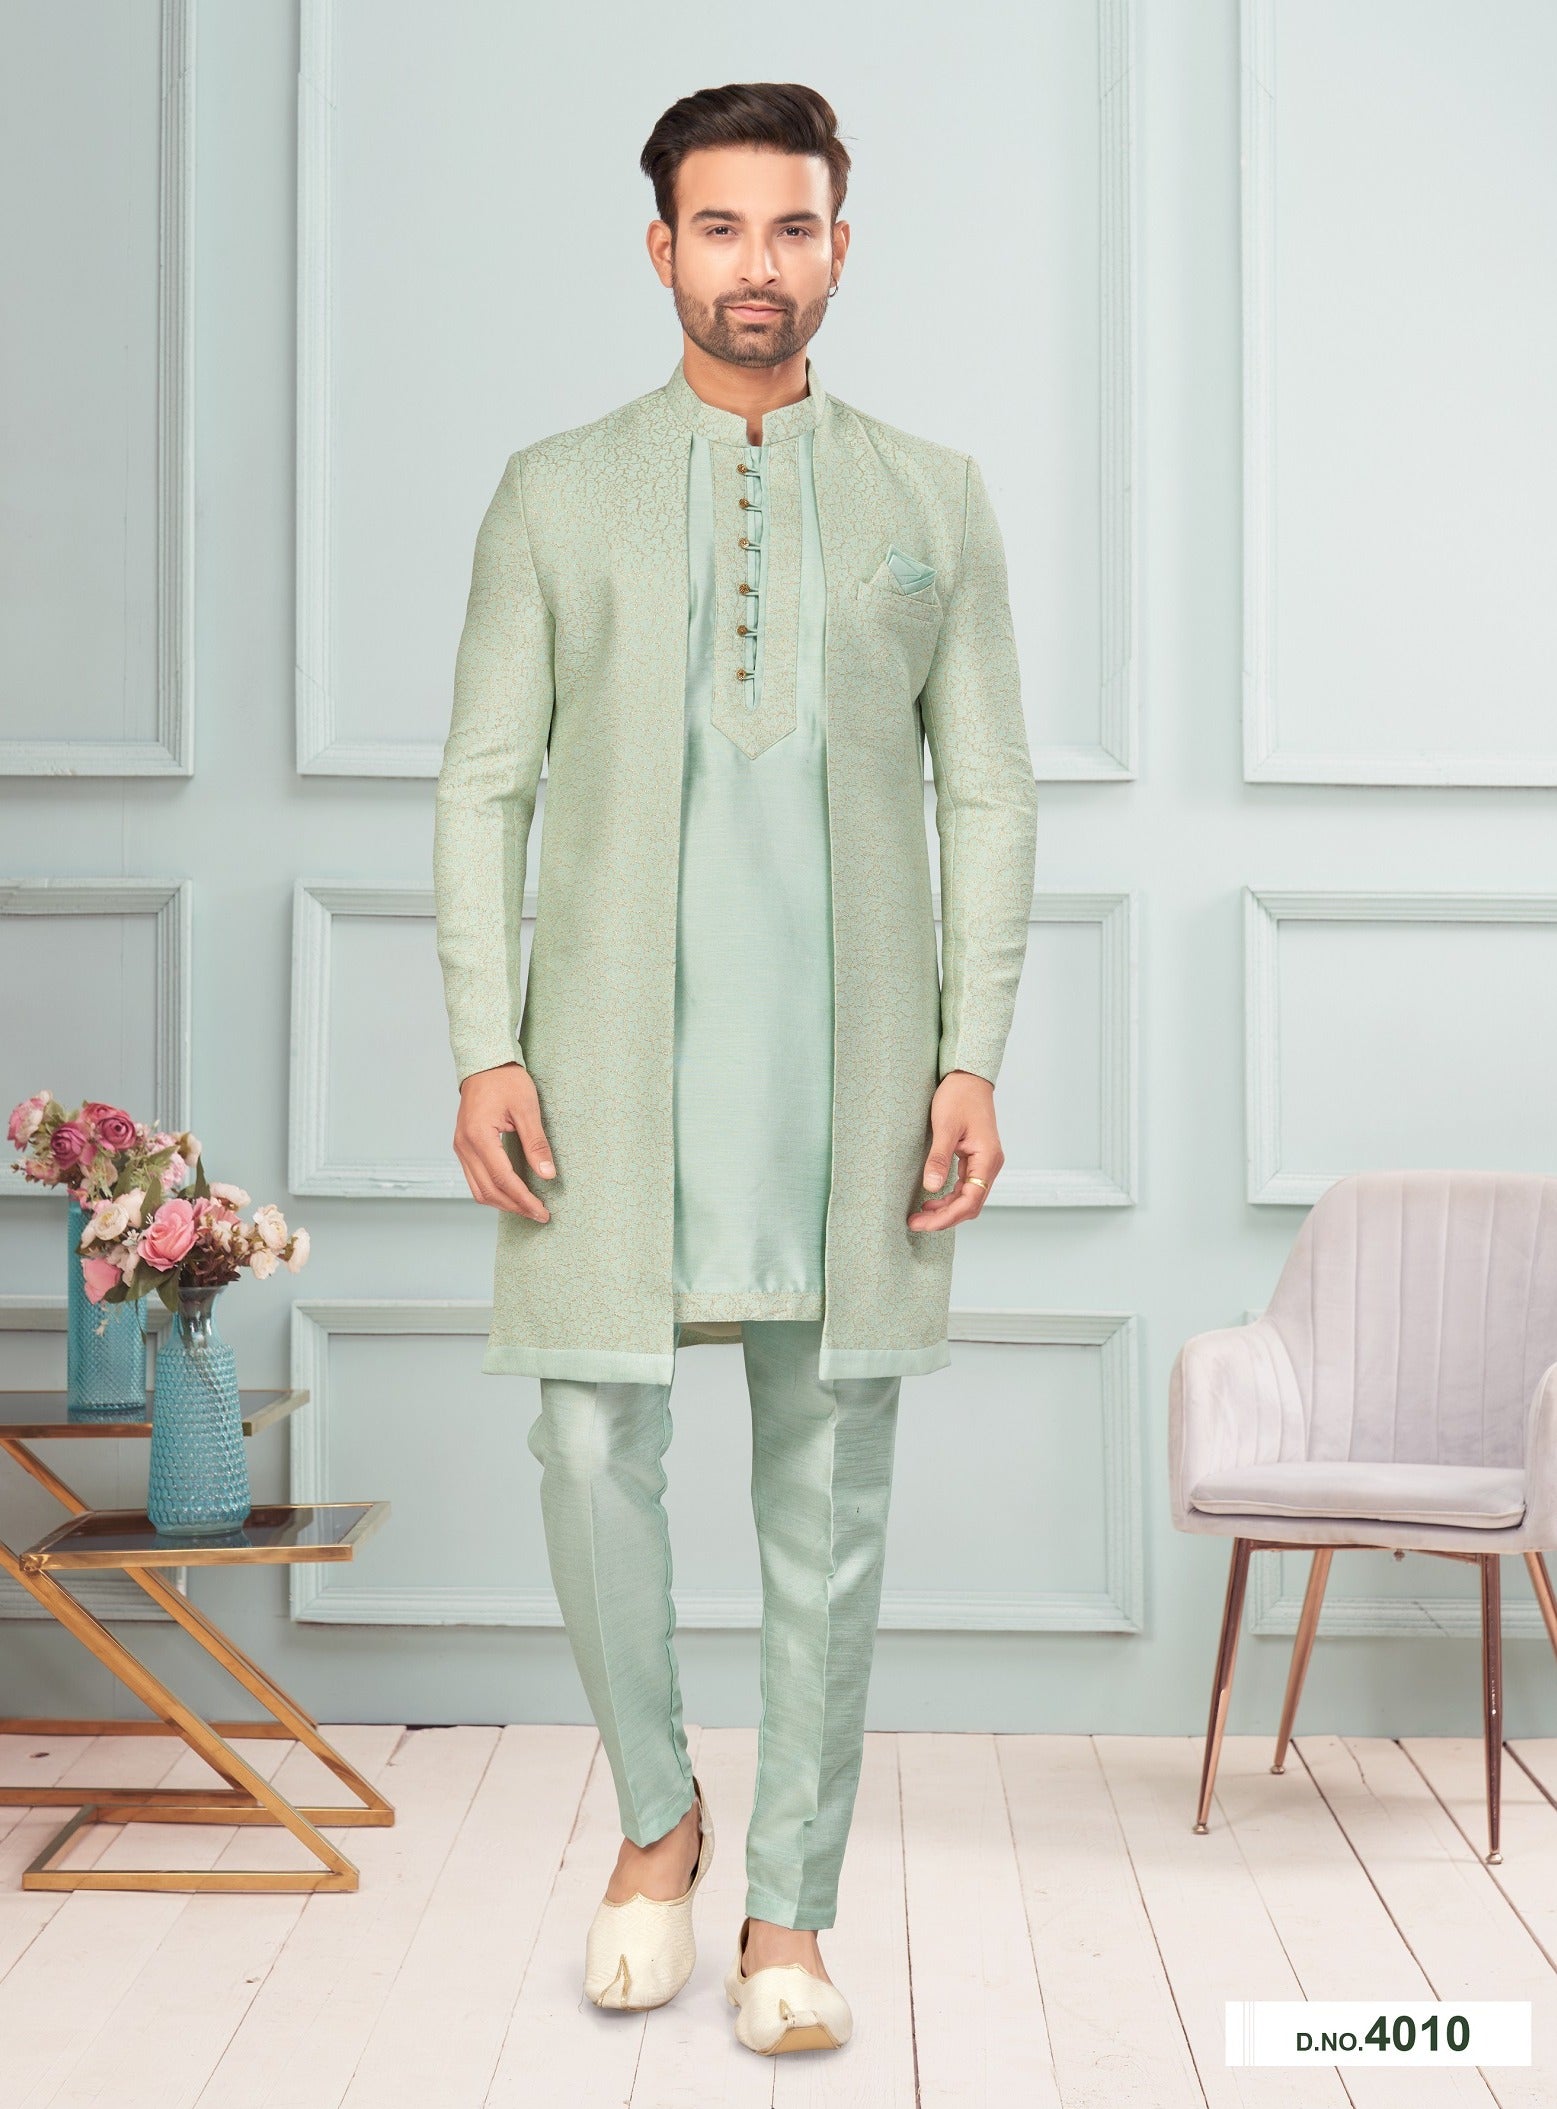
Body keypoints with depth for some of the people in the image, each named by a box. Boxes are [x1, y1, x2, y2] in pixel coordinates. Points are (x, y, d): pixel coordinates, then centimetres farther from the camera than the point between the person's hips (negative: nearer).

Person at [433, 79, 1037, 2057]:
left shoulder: (932, 499, 11)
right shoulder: (556, 492, 9)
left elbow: (989, 795, 8)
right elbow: (483, 784, 6)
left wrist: (973, 1061, -2)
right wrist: (483, 1049, -5)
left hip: (850, 1060, 1)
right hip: (615, 1053, 0)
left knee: (828, 1491, 4)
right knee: (594, 1446, -6)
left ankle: (789, 1913, 17)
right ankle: (657, 1819, 22)